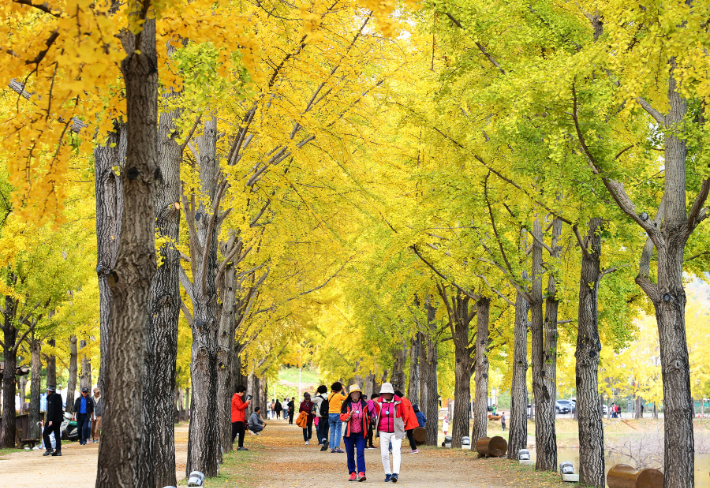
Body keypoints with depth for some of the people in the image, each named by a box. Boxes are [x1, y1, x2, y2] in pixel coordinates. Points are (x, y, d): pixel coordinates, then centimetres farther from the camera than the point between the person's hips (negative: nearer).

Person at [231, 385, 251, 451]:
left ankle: (240, 446, 16)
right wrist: (246, 403, -8)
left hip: (240, 419, 11)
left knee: (242, 432, 12)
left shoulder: (239, 398, 22)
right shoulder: (236, 398, -11)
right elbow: (239, 407, -18)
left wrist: (246, 404, 10)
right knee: (234, 433, -13)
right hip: (236, 419, -11)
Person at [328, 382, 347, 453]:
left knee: (332, 432, 9)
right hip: (337, 414, -5)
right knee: (338, 432, -3)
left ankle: (332, 447, 6)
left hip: (330, 414, 5)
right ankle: (337, 447, -12)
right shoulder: (339, 395, -9)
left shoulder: (330, 395, 6)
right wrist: (343, 390, 13)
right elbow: (347, 398, 5)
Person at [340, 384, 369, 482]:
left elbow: (368, 419, 17)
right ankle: (352, 473, 12)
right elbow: (342, 417, -1)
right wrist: (350, 414, -17)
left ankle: (361, 473, -17)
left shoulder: (364, 405, 8)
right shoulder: (346, 404, 5)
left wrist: (367, 417, -4)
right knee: (350, 454, 4)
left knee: (360, 453, -11)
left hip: (360, 433, 0)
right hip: (349, 433, 0)